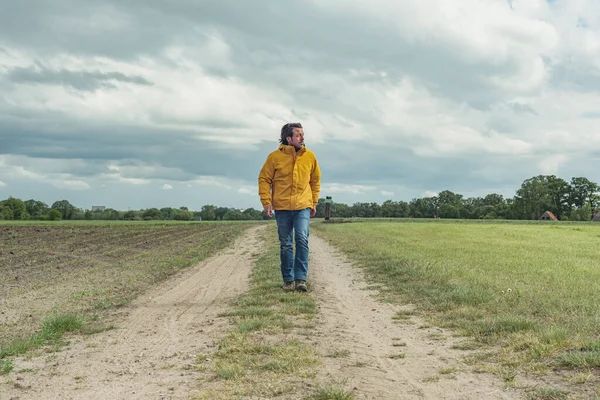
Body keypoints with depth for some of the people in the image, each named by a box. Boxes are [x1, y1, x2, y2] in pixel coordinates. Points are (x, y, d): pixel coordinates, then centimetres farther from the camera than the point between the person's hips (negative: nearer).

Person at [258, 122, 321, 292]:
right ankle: (288, 280, 17)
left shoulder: (310, 156, 2)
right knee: (285, 245, 7)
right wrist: (266, 202, -8)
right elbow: (264, 179, 0)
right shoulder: (275, 156, -5)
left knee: (302, 240, -14)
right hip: (282, 208, 0)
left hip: (303, 207, 0)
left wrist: (314, 202, 11)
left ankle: (301, 279, -10)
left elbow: (315, 180, 13)